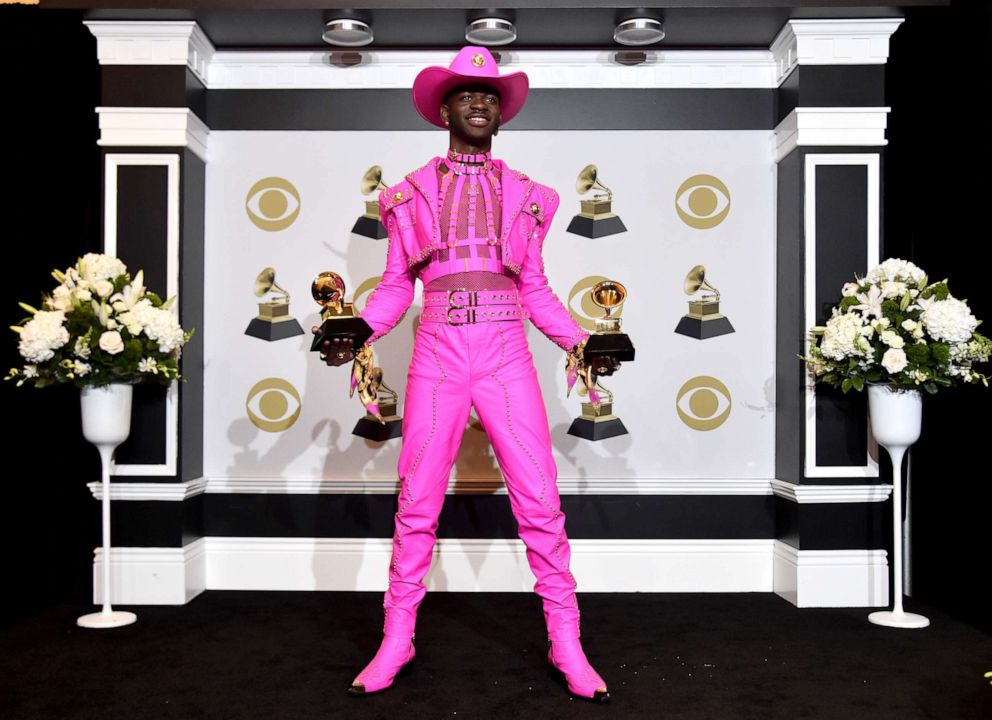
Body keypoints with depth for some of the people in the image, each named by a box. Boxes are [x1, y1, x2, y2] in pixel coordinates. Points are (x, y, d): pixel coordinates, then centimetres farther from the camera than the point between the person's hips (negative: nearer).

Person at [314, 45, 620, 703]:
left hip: (508, 357, 1)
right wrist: (356, 331, -6)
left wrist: (580, 342, 2)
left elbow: (536, 288, 15)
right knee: (417, 504, 4)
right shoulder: (411, 193, 12)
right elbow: (396, 284, 11)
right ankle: (397, 641, 19)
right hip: (438, 355, 0)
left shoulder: (526, 195, 15)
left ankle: (567, 646, 11)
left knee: (540, 502, -2)